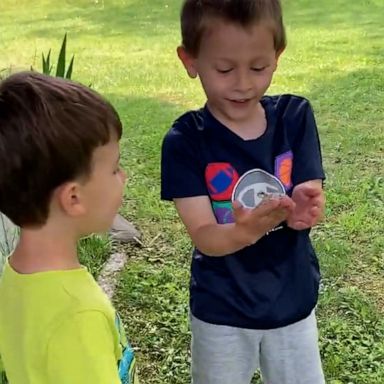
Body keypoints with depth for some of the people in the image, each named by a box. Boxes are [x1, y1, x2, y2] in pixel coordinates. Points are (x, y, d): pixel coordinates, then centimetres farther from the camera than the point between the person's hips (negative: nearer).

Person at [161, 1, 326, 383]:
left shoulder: (295, 116, -10)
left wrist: (304, 209, -37)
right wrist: (245, 231, -43)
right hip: (222, 311, -2)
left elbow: (309, 203, -13)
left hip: (293, 301, 2)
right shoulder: (185, 140, -17)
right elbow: (204, 237, -22)